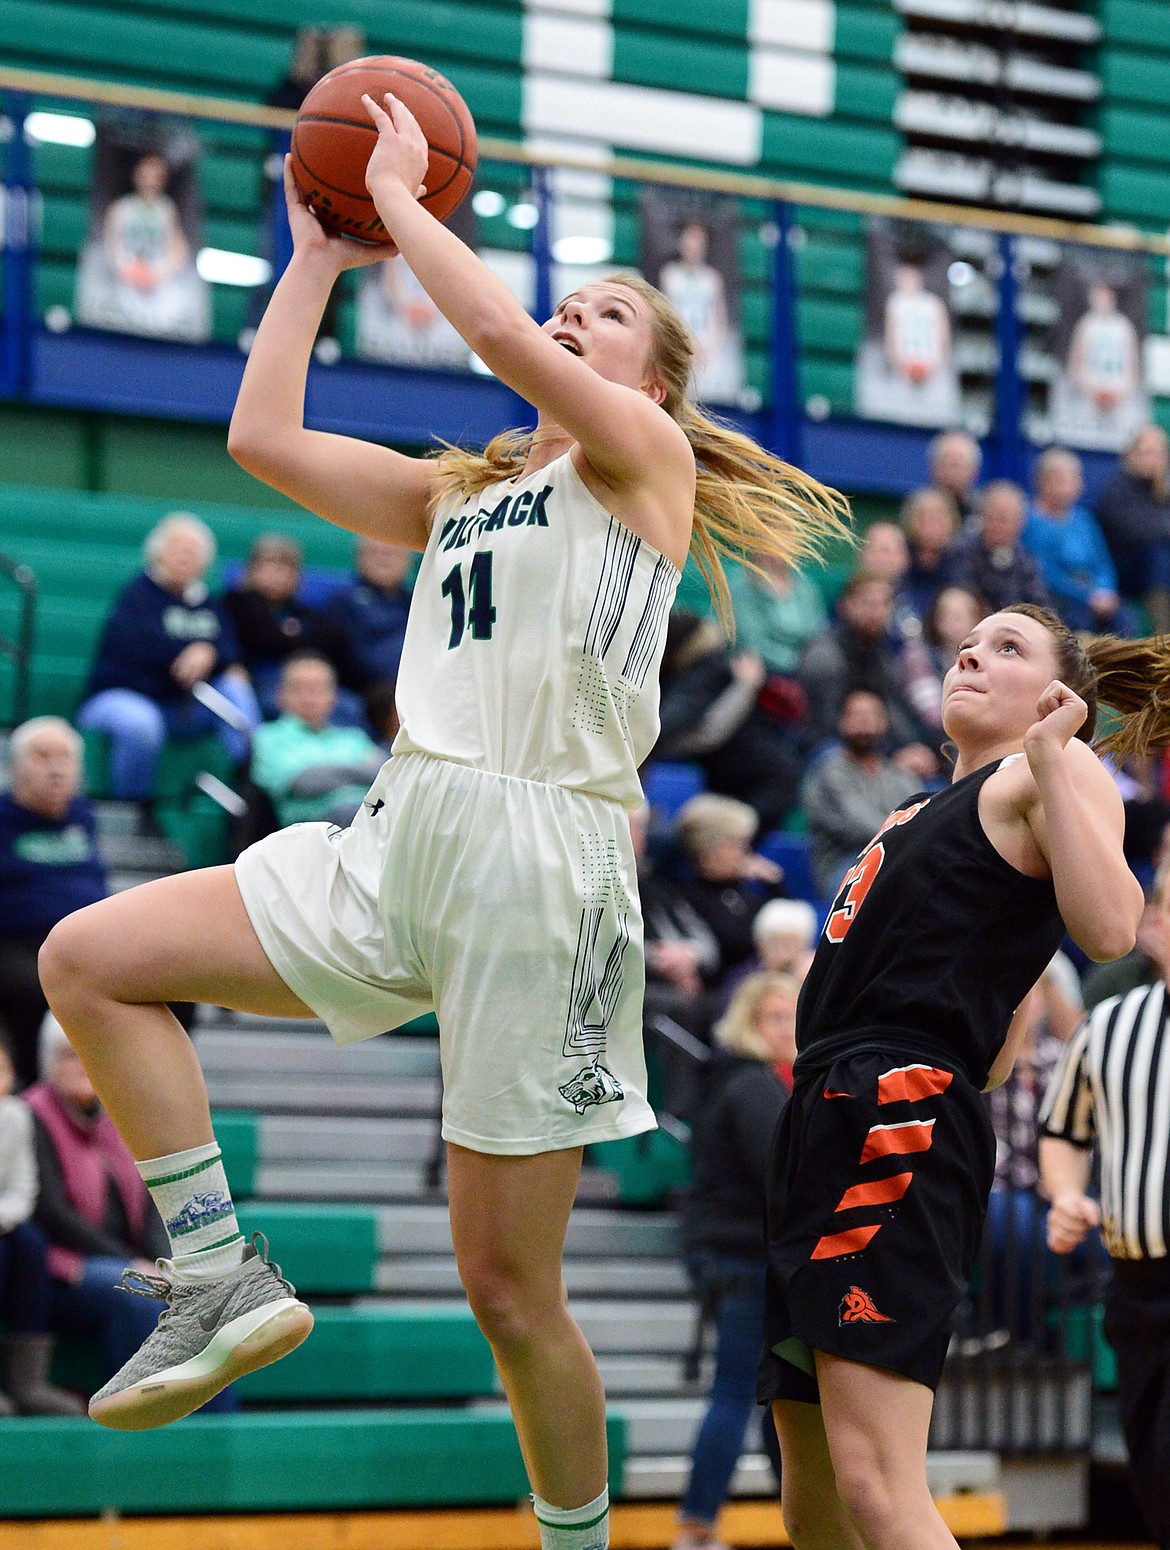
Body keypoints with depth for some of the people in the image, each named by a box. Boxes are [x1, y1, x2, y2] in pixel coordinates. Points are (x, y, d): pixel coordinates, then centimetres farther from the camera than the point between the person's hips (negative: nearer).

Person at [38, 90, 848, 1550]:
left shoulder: (646, 454, 3)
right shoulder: (453, 495, 23)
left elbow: (497, 334, -14)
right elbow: (264, 440, 15)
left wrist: (403, 199, -1)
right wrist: (317, 254, 18)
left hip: (540, 855, -7)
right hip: (400, 839, 7)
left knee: (507, 1289, -4)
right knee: (87, 959, -7)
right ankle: (222, 1283, -2)